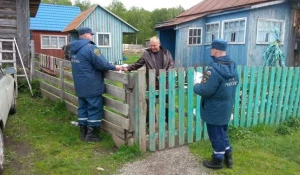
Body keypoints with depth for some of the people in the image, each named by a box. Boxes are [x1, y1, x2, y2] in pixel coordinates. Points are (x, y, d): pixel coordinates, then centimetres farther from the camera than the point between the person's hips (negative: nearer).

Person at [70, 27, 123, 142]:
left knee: (83, 108, 14)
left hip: (80, 86, 9)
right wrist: (114, 67, -4)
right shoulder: (90, 47, -18)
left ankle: (83, 133, 21)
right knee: (95, 109, 1)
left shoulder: (74, 49, 12)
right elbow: (102, 64, -21)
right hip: (92, 86, -9)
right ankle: (90, 135, 6)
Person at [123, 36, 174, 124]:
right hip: (152, 83, -1)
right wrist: (128, 68, -8)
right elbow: (138, 64, 3)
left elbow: (171, 64, 3)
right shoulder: (146, 53, 0)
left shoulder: (166, 53, 3)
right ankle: (150, 121, 22)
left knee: (167, 102, 13)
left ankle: (169, 120, 32)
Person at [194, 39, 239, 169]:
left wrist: (196, 86, -7)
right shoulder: (233, 67, 3)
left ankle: (217, 160, 24)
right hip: (226, 108, 8)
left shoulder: (214, 69, -27)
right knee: (223, 132, 23)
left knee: (216, 135, 8)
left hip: (214, 110, -8)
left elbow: (205, 90, -29)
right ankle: (228, 157, 34)